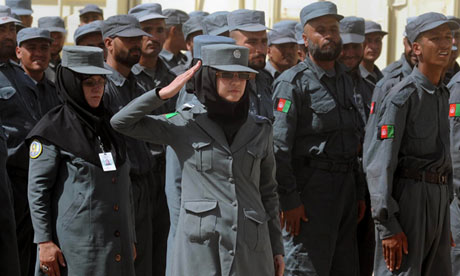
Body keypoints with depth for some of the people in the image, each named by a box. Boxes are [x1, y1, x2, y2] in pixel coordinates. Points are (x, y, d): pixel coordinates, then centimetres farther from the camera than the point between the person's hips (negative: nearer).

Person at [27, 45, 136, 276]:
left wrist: (130, 238, 17)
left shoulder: (111, 125, 14)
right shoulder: (53, 131, -5)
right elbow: (37, 190, -7)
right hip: (75, 245, -6)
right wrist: (44, 242, -13)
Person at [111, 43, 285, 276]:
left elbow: (268, 191, 15)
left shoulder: (260, 129, 9)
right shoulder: (185, 125, 2)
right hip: (200, 243, -2)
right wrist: (164, 93, -10)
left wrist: (277, 248, 13)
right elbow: (120, 122, -3)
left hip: (252, 246, 2)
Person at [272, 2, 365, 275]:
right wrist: (289, 200, -19)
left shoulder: (346, 79, 16)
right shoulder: (293, 83, -9)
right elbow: (279, 146, -15)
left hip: (346, 187, 8)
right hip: (311, 188, -8)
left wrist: (359, 191, 17)